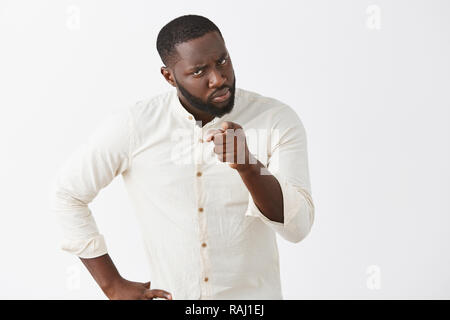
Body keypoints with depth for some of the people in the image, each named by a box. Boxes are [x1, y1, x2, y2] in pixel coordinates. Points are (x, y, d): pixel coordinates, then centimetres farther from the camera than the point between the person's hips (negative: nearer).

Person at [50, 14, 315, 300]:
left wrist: (247, 166, -34)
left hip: (254, 295, 0)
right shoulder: (132, 126, -11)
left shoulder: (277, 120, -12)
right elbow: (67, 194, -1)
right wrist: (113, 286, -2)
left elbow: (297, 226, -17)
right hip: (171, 296, 0)